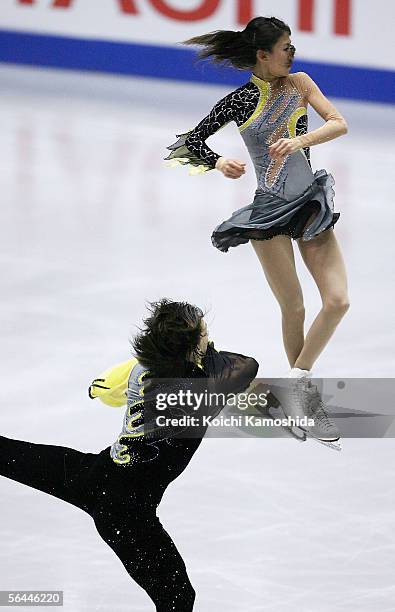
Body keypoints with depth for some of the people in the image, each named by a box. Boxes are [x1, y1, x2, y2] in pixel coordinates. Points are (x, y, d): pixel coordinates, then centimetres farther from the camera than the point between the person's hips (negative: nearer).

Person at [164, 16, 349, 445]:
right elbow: (192, 140, -1)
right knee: (293, 309, -1)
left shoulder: (299, 83, 3)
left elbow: (339, 123, -6)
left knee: (337, 301, -9)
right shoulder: (239, 101, -5)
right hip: (270, 210, -3)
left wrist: (301, 140, -23)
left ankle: (298, 381, 7)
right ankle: (308, 400, 13)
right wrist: (219, 163, -21)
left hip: (311, 202, 3)